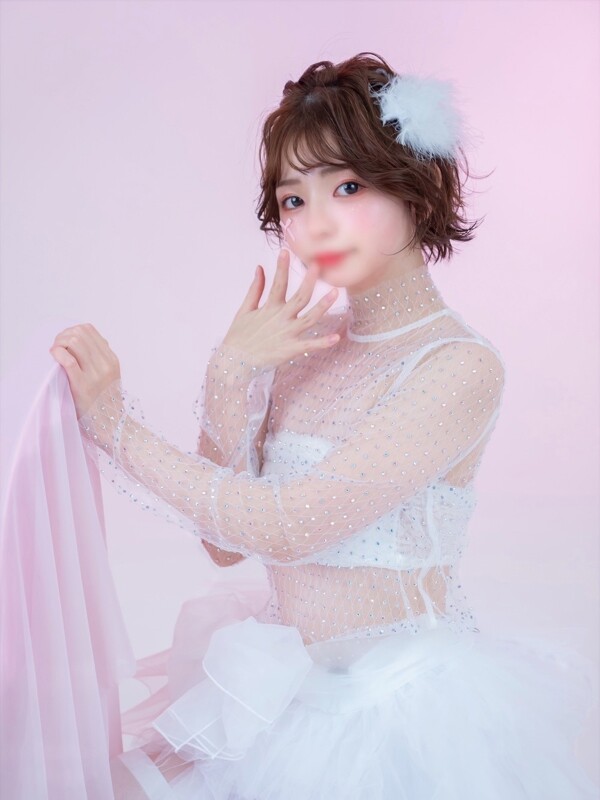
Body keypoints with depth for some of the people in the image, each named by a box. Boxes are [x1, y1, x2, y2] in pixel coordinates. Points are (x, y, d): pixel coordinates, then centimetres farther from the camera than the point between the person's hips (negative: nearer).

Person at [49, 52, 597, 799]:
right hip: (285, 690, 5)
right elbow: (224, 541, -3)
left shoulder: (461, 366, -18)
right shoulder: (305, 344, 0)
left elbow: (284, 527, -24)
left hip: (395, 704, -5)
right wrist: (229, 376, -13)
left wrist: (116, 423, -18)